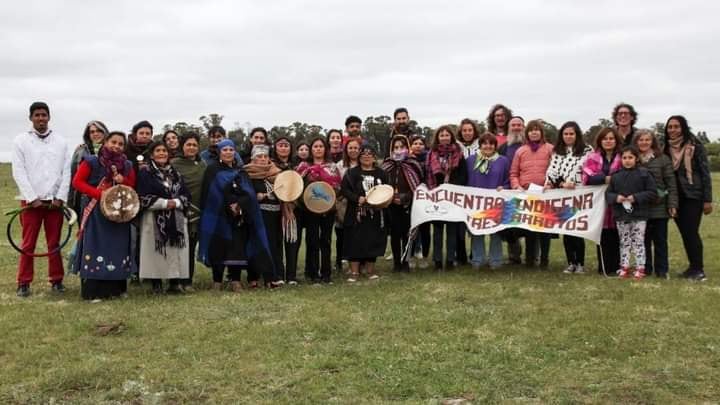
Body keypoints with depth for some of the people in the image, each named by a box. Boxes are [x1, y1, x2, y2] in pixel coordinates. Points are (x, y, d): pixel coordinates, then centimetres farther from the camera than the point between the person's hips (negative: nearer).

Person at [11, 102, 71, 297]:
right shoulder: (21, 140, 3)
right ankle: (24, 283, 9)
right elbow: (18, 172, -3)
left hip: (55, 200, 1)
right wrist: (32, 198, -11)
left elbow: (66, 171, 4)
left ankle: (56, 279, 14)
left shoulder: (61, 141, 7)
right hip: (31, 200, -1)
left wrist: (60, 197, -6)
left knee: (54, 243, 6)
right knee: (28, 244, 1)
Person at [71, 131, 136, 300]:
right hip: (96, 212, -5)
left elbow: (133, 186, 16)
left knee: (118, 248, 7)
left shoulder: (127, 165, 9)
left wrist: (123, 181, -7)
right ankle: (93, 290, -1)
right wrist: (100, 194, -17)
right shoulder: (91, 162, -4)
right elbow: (77, 182, -7)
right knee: (96, 247, -5)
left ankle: (116, 287, 17)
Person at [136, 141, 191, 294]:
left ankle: (174, 283, 7)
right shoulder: (145, 172, 0)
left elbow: (186, 195, 10)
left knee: (176, 251, 1)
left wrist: (175, 202, -10)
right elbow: (143, 197, -9)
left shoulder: (175, 173, 15)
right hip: (154, 219, -4)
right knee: (155, 252, -4)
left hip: (176, 219, 4)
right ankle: (156, 284, 4)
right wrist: (164, 203, -14)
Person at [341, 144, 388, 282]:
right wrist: (357, 198, -18)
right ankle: (354, 271, 5)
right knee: (356, 241, -2)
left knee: (373, 241, 6)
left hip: (375, 214, 3)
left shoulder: (380, 173, 11)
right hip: (357, 214, -3)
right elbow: (344, 189, -6)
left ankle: (370, 270, 18)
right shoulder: (352, 173, 1)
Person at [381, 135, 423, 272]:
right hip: (392, 205, 1)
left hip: (408, 204, -1)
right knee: (395, 233, 3)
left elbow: (420, 185, -1)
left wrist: (407, 197, -9)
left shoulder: (414, 165, -1)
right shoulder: (387, 165, 5)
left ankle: (405, 261, 12)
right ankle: (396, 262, 12)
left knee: (406, 233, 2)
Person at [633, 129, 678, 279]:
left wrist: (672, 204, -7)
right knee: (643, 240, 8)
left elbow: (671, 183, -1)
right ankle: (645, 268, 18)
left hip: (659, 207, -1)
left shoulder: (663, 159, 0)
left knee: (660, 240, 6)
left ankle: (662, 270, 13)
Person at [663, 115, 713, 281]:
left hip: (693, 196, -5)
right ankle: (693, 266, 18)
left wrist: (708, 199, -11)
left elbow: (705, 173, -7)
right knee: (684, 233, 8)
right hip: (676, 198, 5)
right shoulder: (667, 148, 7)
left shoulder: (695, 146, -7)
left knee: (691, 232, -9)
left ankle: (699, 269, -1)